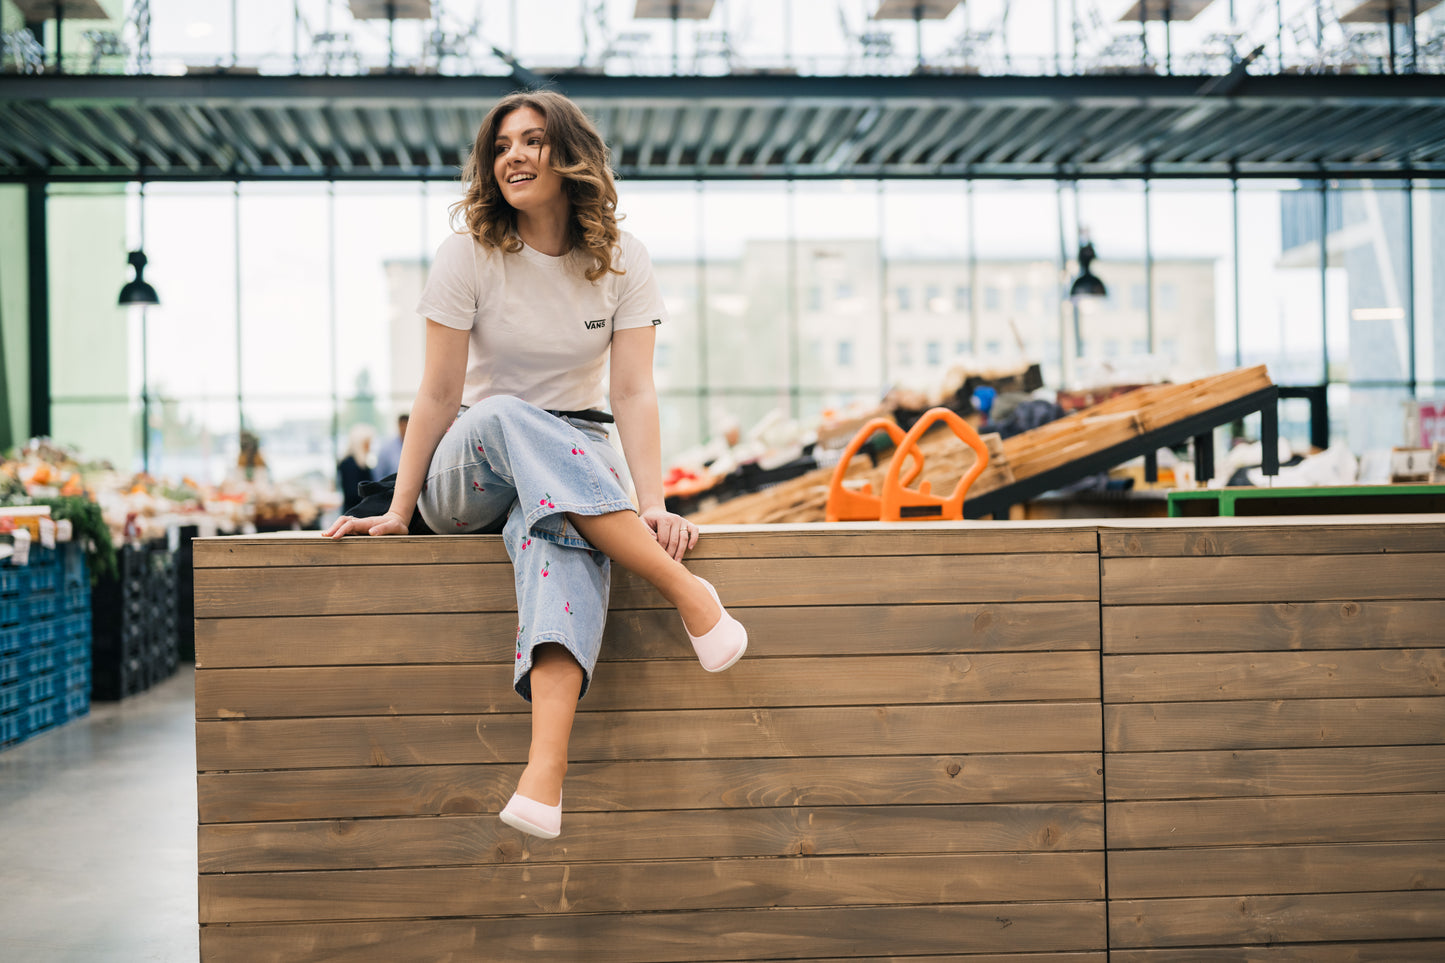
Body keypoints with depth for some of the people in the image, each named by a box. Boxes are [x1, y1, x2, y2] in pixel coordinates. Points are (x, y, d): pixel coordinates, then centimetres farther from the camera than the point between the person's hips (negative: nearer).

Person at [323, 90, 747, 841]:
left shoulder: (621, 262, -1)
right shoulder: (469, 255, -4)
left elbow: (633, 392, -9)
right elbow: (439, 394, -6)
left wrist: (652, 505, -22)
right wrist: (398, 512, -12)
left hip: (579, 463, 0)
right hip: (471, 474, 0)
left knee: (557, 525, -39)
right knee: (505, 416, -38)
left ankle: (545, 772, -59)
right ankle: (687, 594, -47)